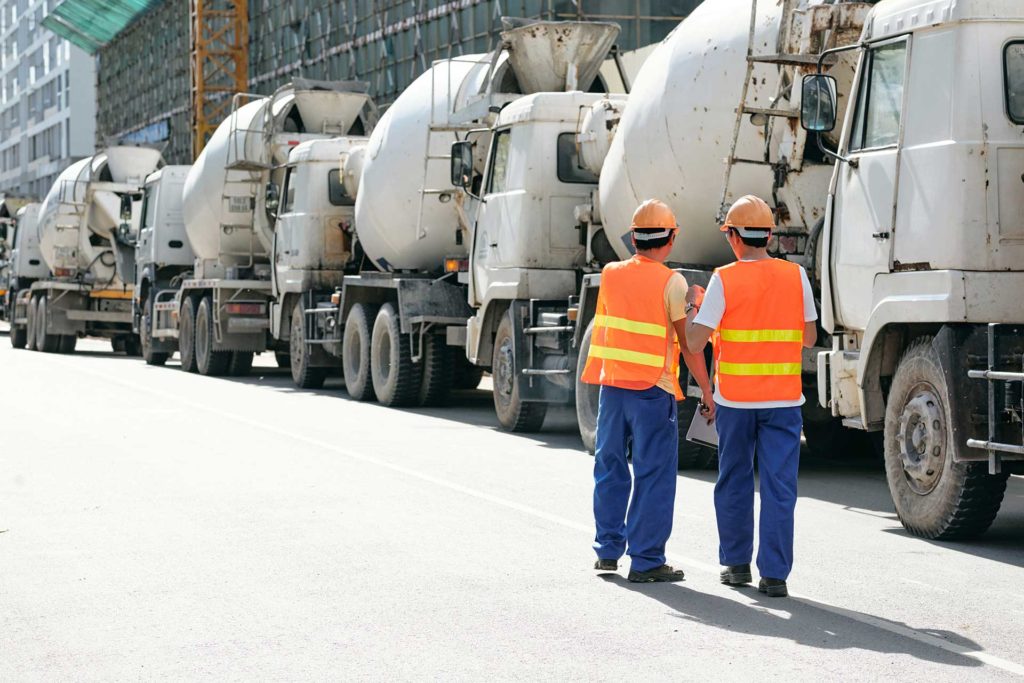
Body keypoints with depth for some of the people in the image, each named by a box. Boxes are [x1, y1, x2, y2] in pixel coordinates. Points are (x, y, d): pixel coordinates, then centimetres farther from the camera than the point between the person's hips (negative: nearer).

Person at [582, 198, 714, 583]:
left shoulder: (611, 275, 6)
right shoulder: (671, 282, -10)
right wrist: (707, 393, -4)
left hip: (612, 385, 5)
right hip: (653, 391, -5)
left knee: (610, 467, 17)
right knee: (654, 475, 1)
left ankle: (608, 549, 23)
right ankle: (646, 561, 1)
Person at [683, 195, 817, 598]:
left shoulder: (724, 280, -8)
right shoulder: (795, 276, 0)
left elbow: (695, 343, -11)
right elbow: (809, 338, 9)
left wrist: (693, 305, 7)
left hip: (735, 398, -1)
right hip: (783, 399, 1)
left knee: (734, 482, 15)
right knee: (779, 486, 1)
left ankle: (736, 563, 23)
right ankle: (774, 574, -2)